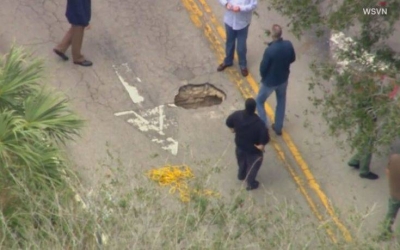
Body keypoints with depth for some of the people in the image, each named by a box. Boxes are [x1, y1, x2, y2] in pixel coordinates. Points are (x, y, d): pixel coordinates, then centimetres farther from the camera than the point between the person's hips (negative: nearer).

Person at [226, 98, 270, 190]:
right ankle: (251, 183, 40)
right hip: (253, 148, -5)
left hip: (240, 144, 5)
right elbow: (265, 137, -34)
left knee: (242, 161, 33)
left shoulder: (237, 115, -23)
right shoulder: (258, 122, -37)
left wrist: (233, 129, 15)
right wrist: (261, 145, -15)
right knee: (254, 164, 23)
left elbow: (228, 122, -4)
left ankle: (241, 175, 59)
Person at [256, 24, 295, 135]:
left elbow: (263, 68, -20)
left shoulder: (270, 50, -33)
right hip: (283, 79, 5)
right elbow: (292, 59, 2)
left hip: (270, 81, -5)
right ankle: (278, 127, 39)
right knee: (281, 102, 26)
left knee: (259, 102, 18)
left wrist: (263, 77, 0)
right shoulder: (288, 45, -17)